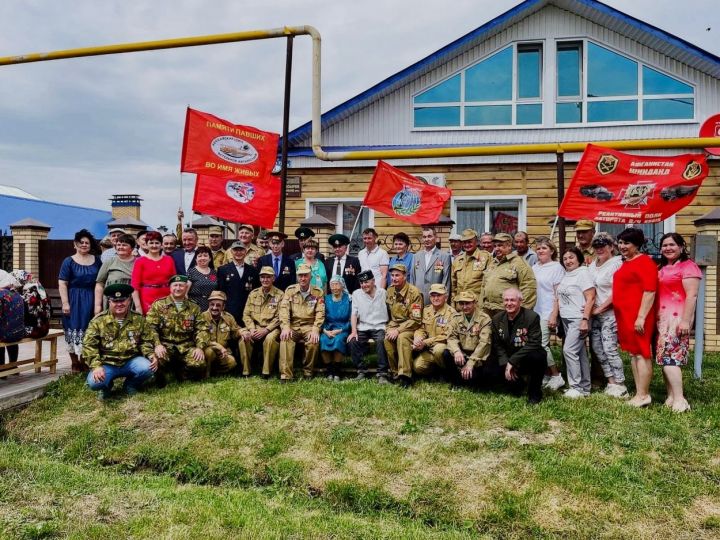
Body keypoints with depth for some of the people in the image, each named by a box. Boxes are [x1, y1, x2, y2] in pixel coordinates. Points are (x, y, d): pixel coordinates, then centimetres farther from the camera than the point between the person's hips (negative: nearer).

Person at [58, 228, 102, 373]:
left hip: (92, 300, 3)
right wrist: (65, 303, -13)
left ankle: (85, 361, 13)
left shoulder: (96, 260, 11)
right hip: (75, 300, -3)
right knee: (74, 329, -2)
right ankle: (75, 363, 6)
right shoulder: (68, 261, 1)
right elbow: (62, 284, -5)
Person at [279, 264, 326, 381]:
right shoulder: (290, 290, 8)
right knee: (285, 339, -30)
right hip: (293, 326, 1)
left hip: (309, 326, -1)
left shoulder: (318, 292, 5)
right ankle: (285, 375, -28)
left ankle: (308, 372, -9)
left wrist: (315, 330, -19)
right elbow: (284, 309, -3)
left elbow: (320, 313, -3)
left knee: (314, 341, -31)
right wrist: (285, 327, -19)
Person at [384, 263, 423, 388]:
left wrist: (398, 330, -22)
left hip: (409, 326, -5)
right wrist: (389, 327, -2)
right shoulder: (390, 291, 6)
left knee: (402, 338, -35)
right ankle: (395, 372, -11)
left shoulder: (414, 292, -15)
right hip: (394, 324, 5)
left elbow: (416, 320, -17)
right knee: (387, 338, -26)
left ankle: (405, 375, -29)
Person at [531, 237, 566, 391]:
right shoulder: (534, 267, 15)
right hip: (534, 311, 7)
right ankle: (546, 376, 18)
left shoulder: (557, 267, -3)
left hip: (547, 313, -7)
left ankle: (556, 376, 1)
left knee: (541, 344, -12)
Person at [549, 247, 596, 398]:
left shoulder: (583, 273, -9)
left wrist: (585, 319, -21)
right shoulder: (565, 276, 14)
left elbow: (590, 298, -15)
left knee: (569, 350, -13)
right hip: (566, 319, 8)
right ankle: (584, 387, 17)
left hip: (578, 319, -8)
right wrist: (554, 316, 11)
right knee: (580, 353, 11)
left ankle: (577, 387, -4)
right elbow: (559, 298, 18)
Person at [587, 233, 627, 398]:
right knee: (597, 348, 8)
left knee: (609, 349, -10)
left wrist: (600, 308, -11)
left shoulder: (617, 263, -10)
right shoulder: (592, 265, 13)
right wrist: (590, 307, 3)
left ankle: (620, 385, -1)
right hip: (595, 312, 8)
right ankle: (611, 382, 17)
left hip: (610, 312, -8)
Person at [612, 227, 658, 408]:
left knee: (641, 353, -4)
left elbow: (650, 291, -18)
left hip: (638, 316, -10)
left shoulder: (644, 262, -11)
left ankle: (644, 395, 1)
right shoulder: (625, 263, 17)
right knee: (633, 354, 11)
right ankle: (639, 393, 18)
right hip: (625, 315, 10)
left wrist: (641, 316, -22)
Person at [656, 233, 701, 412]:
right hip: (662, 317, 8)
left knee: (669, 357, -12)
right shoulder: (661, 268, 19)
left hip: (677, 317, -8)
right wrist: (656, 317, 16)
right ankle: (671, 397, 12)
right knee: (664, 357, 6)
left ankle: (680, 400, -8)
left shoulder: (688, 266, -6)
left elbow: (692, 295, -13)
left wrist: (685, 320, -19)